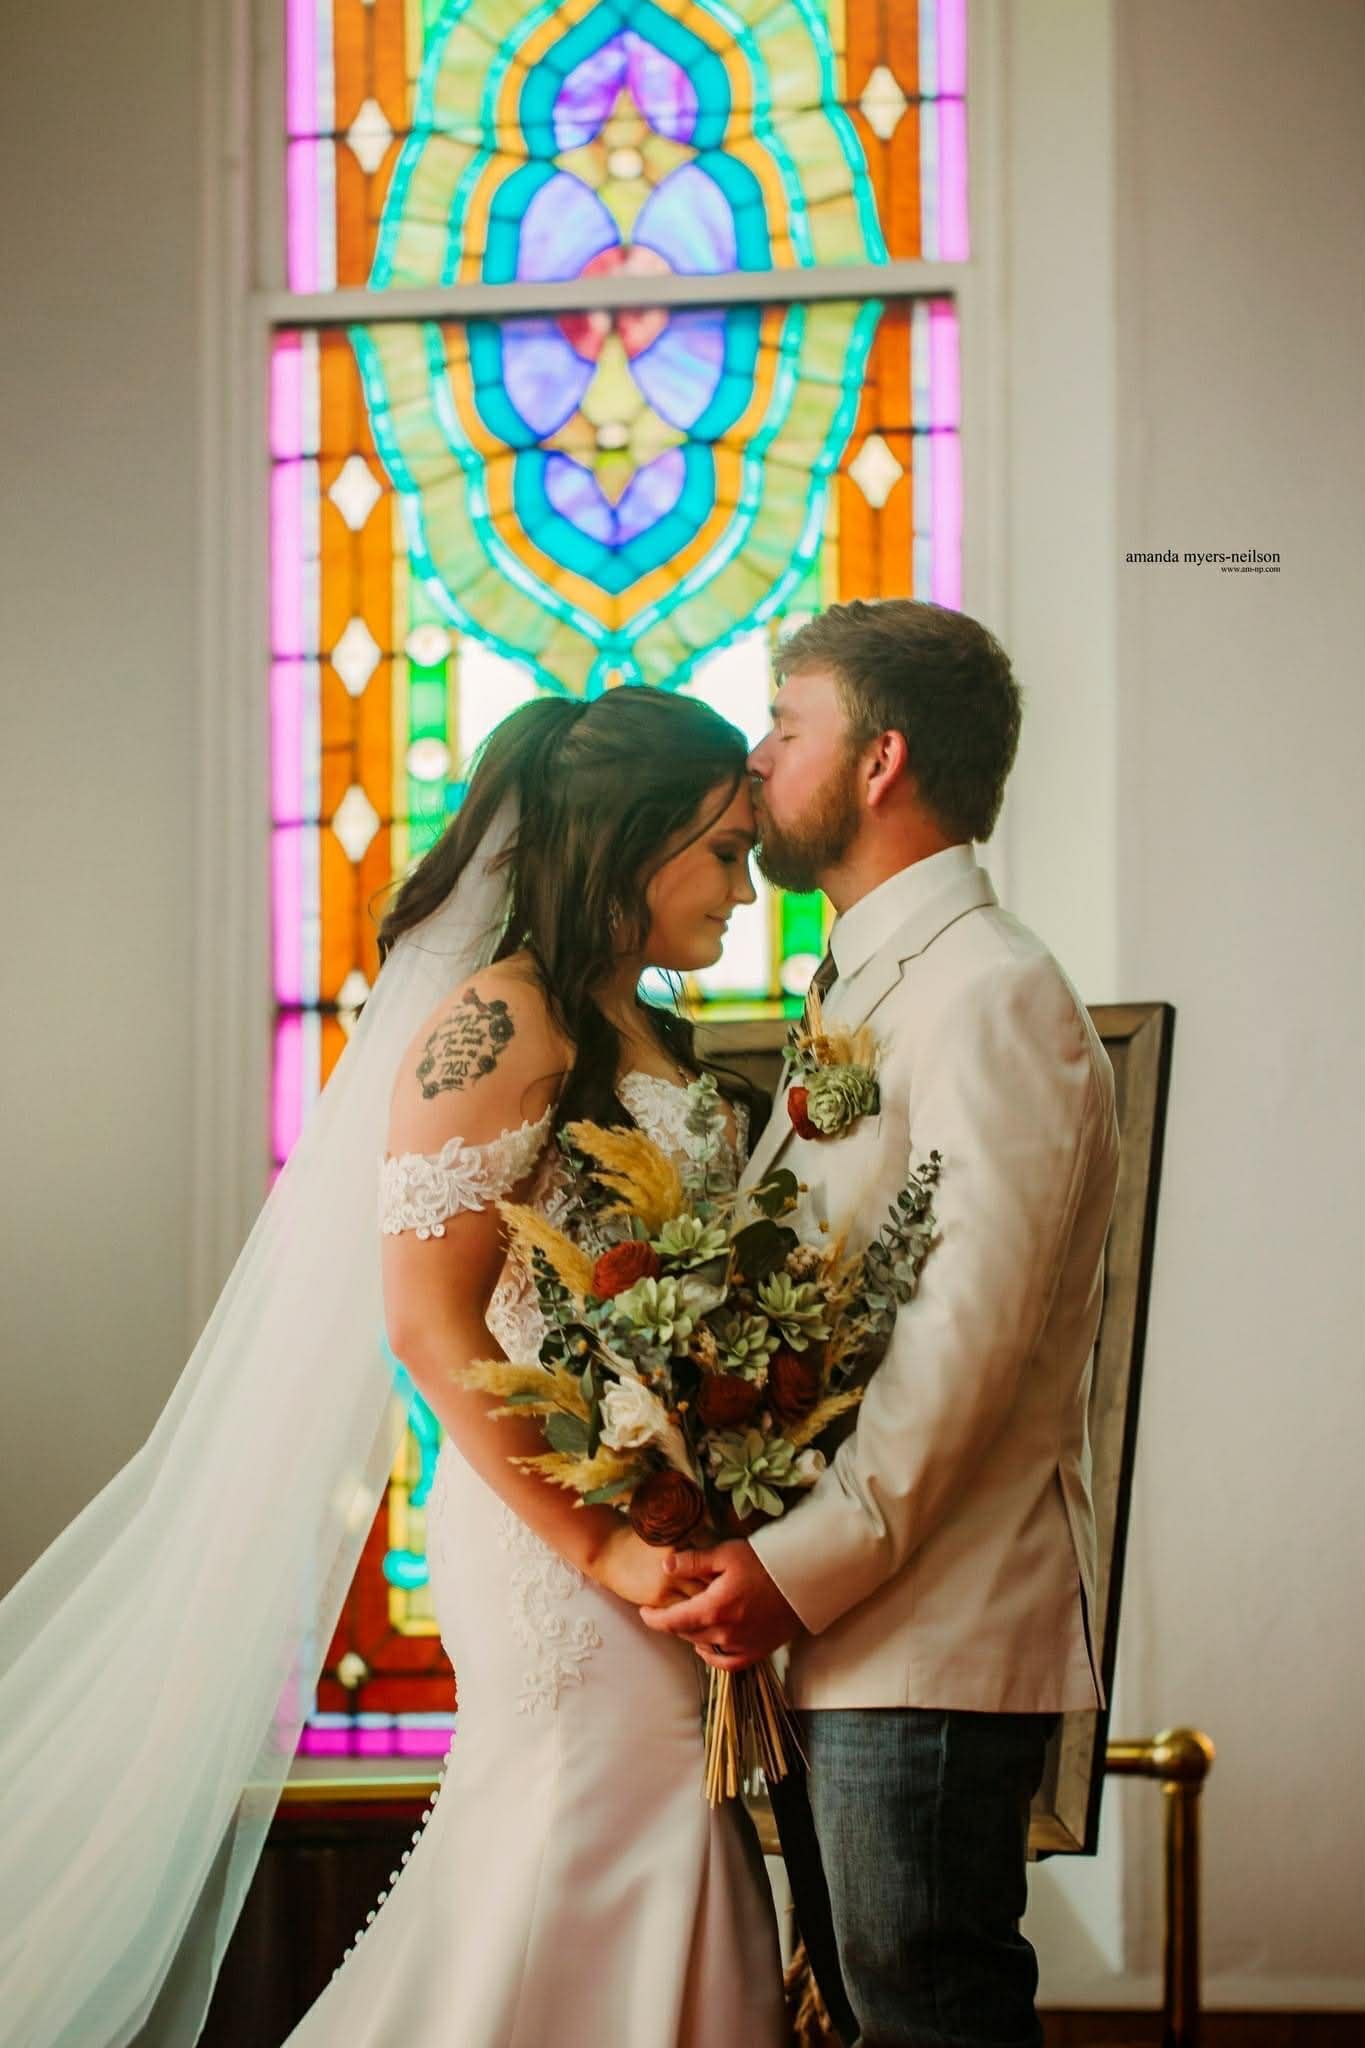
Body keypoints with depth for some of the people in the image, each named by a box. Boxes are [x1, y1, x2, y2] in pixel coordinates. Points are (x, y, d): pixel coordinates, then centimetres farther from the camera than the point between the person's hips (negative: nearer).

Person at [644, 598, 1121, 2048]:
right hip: (823, 1624, 10)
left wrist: (805, 1566, -22)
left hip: (931, 1639, -10)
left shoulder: (991, 997, -13)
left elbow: (970, 1332, -21)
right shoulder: (863, 992, 20)